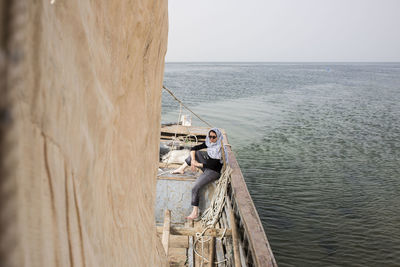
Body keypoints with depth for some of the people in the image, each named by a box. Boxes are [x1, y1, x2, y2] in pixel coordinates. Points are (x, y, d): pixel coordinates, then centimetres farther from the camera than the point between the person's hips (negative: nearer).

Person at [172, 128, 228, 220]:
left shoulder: (220, 150, -23)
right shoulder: (209, 143, -1)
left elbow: (212, 165, -25)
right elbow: (194, 148, 1)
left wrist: (198, 164, -18)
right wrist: (193, 160, -14)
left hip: (214, 171, -8)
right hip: (207, 166, 8)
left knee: (195, 188, -20)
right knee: (195, 153, 1)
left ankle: (195, 213, -12)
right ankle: (181, 169, 8)